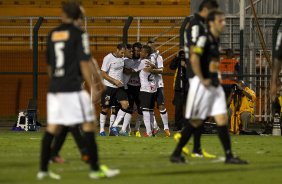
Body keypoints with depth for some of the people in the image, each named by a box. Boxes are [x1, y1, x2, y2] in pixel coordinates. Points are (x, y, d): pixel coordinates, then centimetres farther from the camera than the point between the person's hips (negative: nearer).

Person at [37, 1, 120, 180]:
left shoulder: (52, 34, 12)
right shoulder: (79, 34, -5)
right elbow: (84, 63, -11)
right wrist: (94, 87, -9)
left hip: (54, 88, 6)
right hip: (73, 88, -6)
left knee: (52, 128, 8)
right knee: (88, 124, -1)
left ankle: (43, 169, 7)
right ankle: (95, 169, -2)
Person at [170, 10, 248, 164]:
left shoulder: (216, 40, 15)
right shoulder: (204, 39, -13)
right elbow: (194, 59, -24)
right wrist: (202, 79, -21)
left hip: (214, 85, 8)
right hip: (202, 85, -8)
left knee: (222, 119, 0)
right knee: (196, 121, -2)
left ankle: (229, 156, -1)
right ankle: (176, 154, 9)